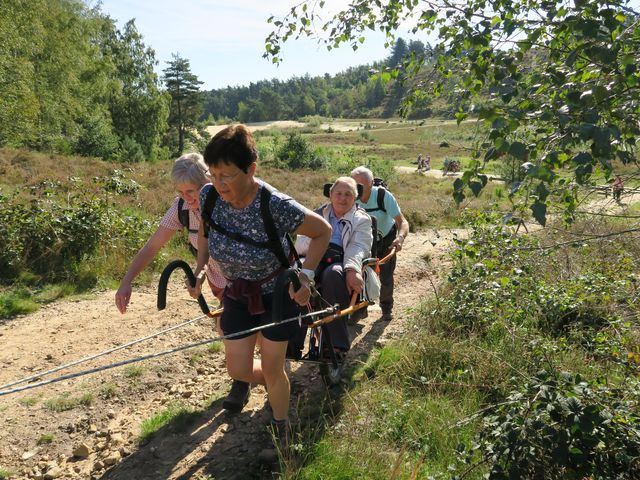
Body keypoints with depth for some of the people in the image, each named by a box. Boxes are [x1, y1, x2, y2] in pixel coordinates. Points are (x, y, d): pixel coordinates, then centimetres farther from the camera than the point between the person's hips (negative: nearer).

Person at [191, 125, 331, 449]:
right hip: (237, 294, 4)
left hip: (277, 292, -4)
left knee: (272, 370, 7)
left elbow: (323, 231, -17)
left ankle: (281, 431, 37)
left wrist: (306, 274, -24)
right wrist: (199, 270, -7)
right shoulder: (209, 196, -18)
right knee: (238, 370, 10)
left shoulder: (276, 206, -33)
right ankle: (274, 384, 46)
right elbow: (205, 231, 5)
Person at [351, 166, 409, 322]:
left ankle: (387, 308, 24)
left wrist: (400, 237, -52)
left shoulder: (384, 196, -31)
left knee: (386, 276, -1)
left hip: (386, 239, -1)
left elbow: (402, 221, -32)